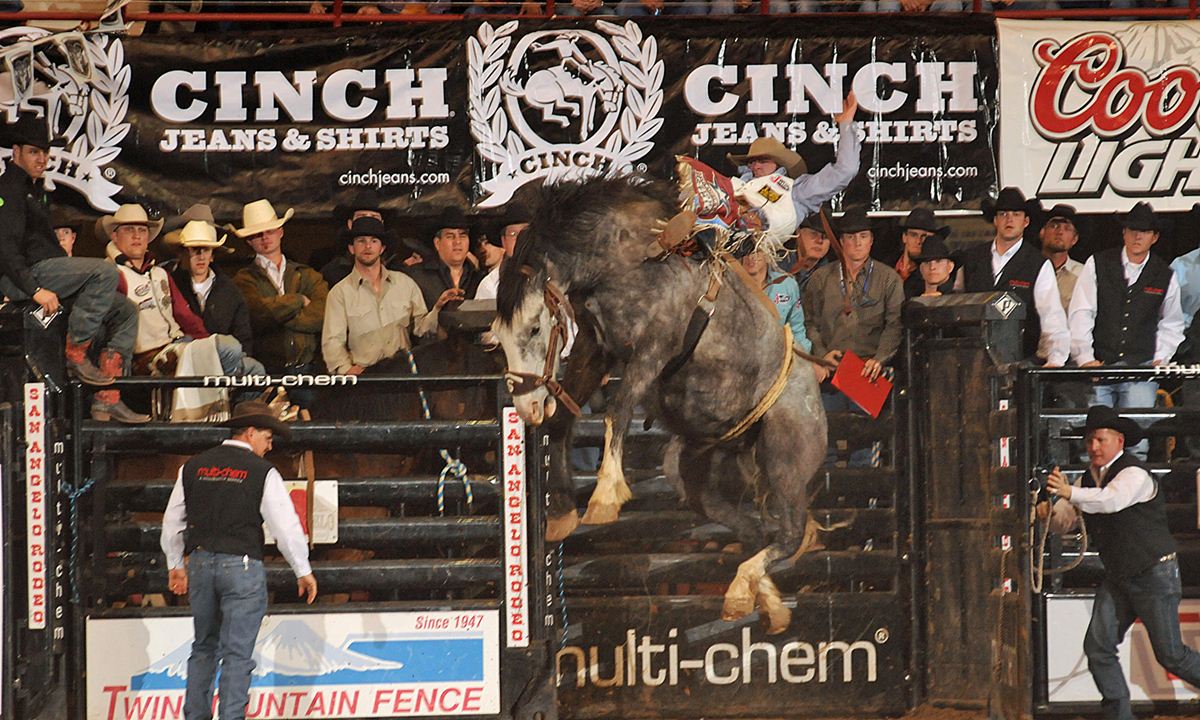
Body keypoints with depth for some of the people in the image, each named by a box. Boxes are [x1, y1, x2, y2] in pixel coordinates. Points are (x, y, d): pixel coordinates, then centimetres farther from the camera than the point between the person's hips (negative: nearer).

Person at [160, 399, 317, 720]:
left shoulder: (193, 467, 8)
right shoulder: (263, 473, -7)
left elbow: (173, 520, 15)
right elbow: (285, 525, -8)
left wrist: (175, 565, 26)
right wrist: (303, 571, 2)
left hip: (200, 563, 5)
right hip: (242, 566, -5)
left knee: (203, 647, 17)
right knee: (237, 652, -2)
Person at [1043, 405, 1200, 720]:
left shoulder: (1134, 474, -16)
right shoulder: (1089, 479, 9)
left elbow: (1112, 500, -37)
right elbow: (1064, 522, 8)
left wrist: (1070, 493, -50)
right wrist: (1049, 513, -16)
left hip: (1155, 573, -7)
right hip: (1118, 578, 7)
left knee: (1170, 655, -3)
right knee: (1098, 646, -6)